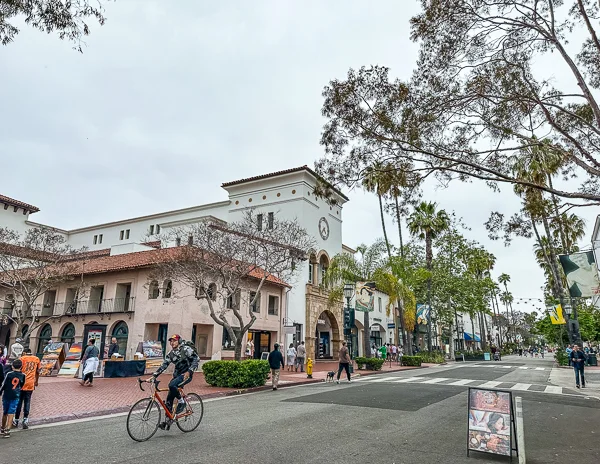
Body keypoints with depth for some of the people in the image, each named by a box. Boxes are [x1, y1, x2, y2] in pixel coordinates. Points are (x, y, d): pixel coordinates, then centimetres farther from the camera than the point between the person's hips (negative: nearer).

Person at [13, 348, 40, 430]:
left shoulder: (22, 358, -4)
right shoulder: (37, 359, 7)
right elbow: (37, 372, 13)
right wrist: (36, 382, 25)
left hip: (21, 384, -2)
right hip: (31, 384, 2)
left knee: (19, 402, 9)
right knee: (27, 402, 8)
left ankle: (16, 421, 17)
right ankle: (25, 419, -1)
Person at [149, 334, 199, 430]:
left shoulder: (186, 349, -11)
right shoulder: (171, 353, 8)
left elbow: (196, 359, -14)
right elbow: (164, 366, 5)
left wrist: (189, 371, -24)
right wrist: (154, 376, -6)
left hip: (186, 375, -7)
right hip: (177, 375, 7)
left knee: (172, 385, -30)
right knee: (169, 398, 0)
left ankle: (181, 402, -8)